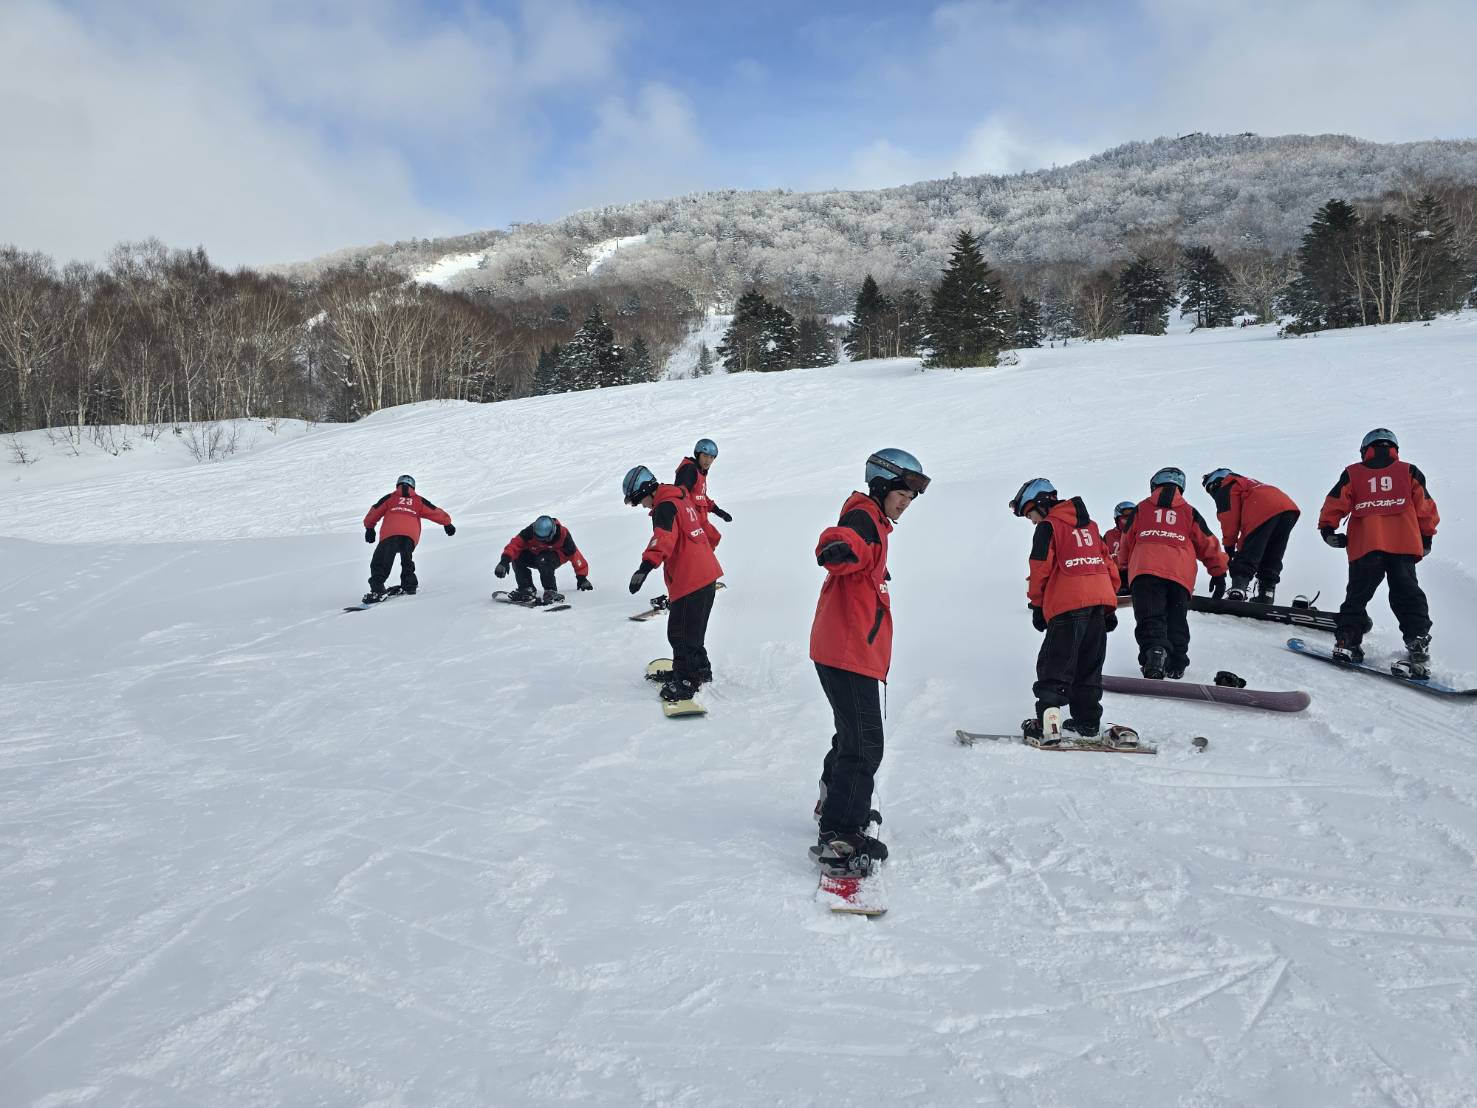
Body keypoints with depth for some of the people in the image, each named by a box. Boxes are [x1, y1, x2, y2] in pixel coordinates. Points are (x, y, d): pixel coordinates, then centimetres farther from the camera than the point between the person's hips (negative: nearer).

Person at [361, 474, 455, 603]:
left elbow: (373, 513, 23)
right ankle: (409, 586, 26)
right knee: (407, 561, 28)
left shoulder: (390, 497, 24)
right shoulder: (419, 500, 26)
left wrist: (369, 528, 38)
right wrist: (447, 524, 44)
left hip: (390, 534, -2)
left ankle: (377, 590, -14)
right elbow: (437, 513, 28)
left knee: (380, 563, 1)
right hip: (411, 536, 2)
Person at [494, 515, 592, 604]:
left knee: (544, 561, -38)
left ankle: (551, 591, -33)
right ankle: (526, 589, -18)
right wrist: (505, 560, -46)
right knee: (517, 558, -24)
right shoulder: (530, 531, -24)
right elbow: (515, 544, -29)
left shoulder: (562, 534, -27)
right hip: (534, 555, 4)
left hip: (556, 557, -4)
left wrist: (581, 577, -15)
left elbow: (573, 554, -19)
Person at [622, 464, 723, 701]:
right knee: (691, 631, 23)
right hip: (707, 575, 10)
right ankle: (700, 671, 34)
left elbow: (664, 538, -35)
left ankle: (685, 681, 4)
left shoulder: (665, 507, -16)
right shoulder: (681, 499, 15)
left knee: (680, 634, -2)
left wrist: (646, 566, -46)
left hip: (689, 581, -10)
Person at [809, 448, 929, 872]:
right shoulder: (863, 518, -14)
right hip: (848, 652, -11)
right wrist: (837, 548, -60)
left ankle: (835, 802, 43)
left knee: (855, 735, 25)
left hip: (856, 650, 11)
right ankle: (837, 836, -7)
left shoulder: (874, 524, 18)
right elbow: (844, 538, -40)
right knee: (864, 745, -11)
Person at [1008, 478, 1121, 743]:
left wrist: (1036, 604, 4)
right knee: (1088, 668, 14)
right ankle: (1087, 723, 16)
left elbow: (1040, 569, -6)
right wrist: (1110, 606, 21)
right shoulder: (1089, 525, 20)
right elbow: (1109, 564, 19)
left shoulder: (1048, 527, -2)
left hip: (1068, 605, -7)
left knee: (1054, 667, -4)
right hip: (1100, 601, 7)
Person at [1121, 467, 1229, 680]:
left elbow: (1127, 543, 27)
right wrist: (1219, 573, 27)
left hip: (1144, 570, -1)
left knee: (1150, 618, -12)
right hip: (1180, 574, 1)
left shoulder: (1141, 509, 20)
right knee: (1177, 622, 11)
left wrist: (1126, 567, 42)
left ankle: (1154, 649, -38)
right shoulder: (1189, 512, 20)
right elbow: (1208, 545, 20)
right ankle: (1176, 664, 5)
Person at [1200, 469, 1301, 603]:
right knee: (1271, 562, 14)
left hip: (1265, 512, -8)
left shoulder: (1225, 489, 15)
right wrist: (1241, 547, 30)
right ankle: (1266, 596, 10)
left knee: (1246, 560, -7)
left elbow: (1230, 519, 2)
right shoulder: (1248, 483, 40)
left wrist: (1229, 546, 9)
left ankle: (1237, 593, -19)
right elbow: (1246, 521, 34)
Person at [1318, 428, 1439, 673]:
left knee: (1357, 596, 8)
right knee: (1408, 597, 3)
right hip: (1404, 547, 1)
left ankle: (1347, 640, -1)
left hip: (1365, 549, -1)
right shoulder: (1409, 472, 15)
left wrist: (1327, 528, 15)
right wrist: (1427, 537, 20)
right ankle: (1418, 647, -10)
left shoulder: (1352, 474, 12)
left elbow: (1335, 504, 5)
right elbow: (1426, 508, 12)